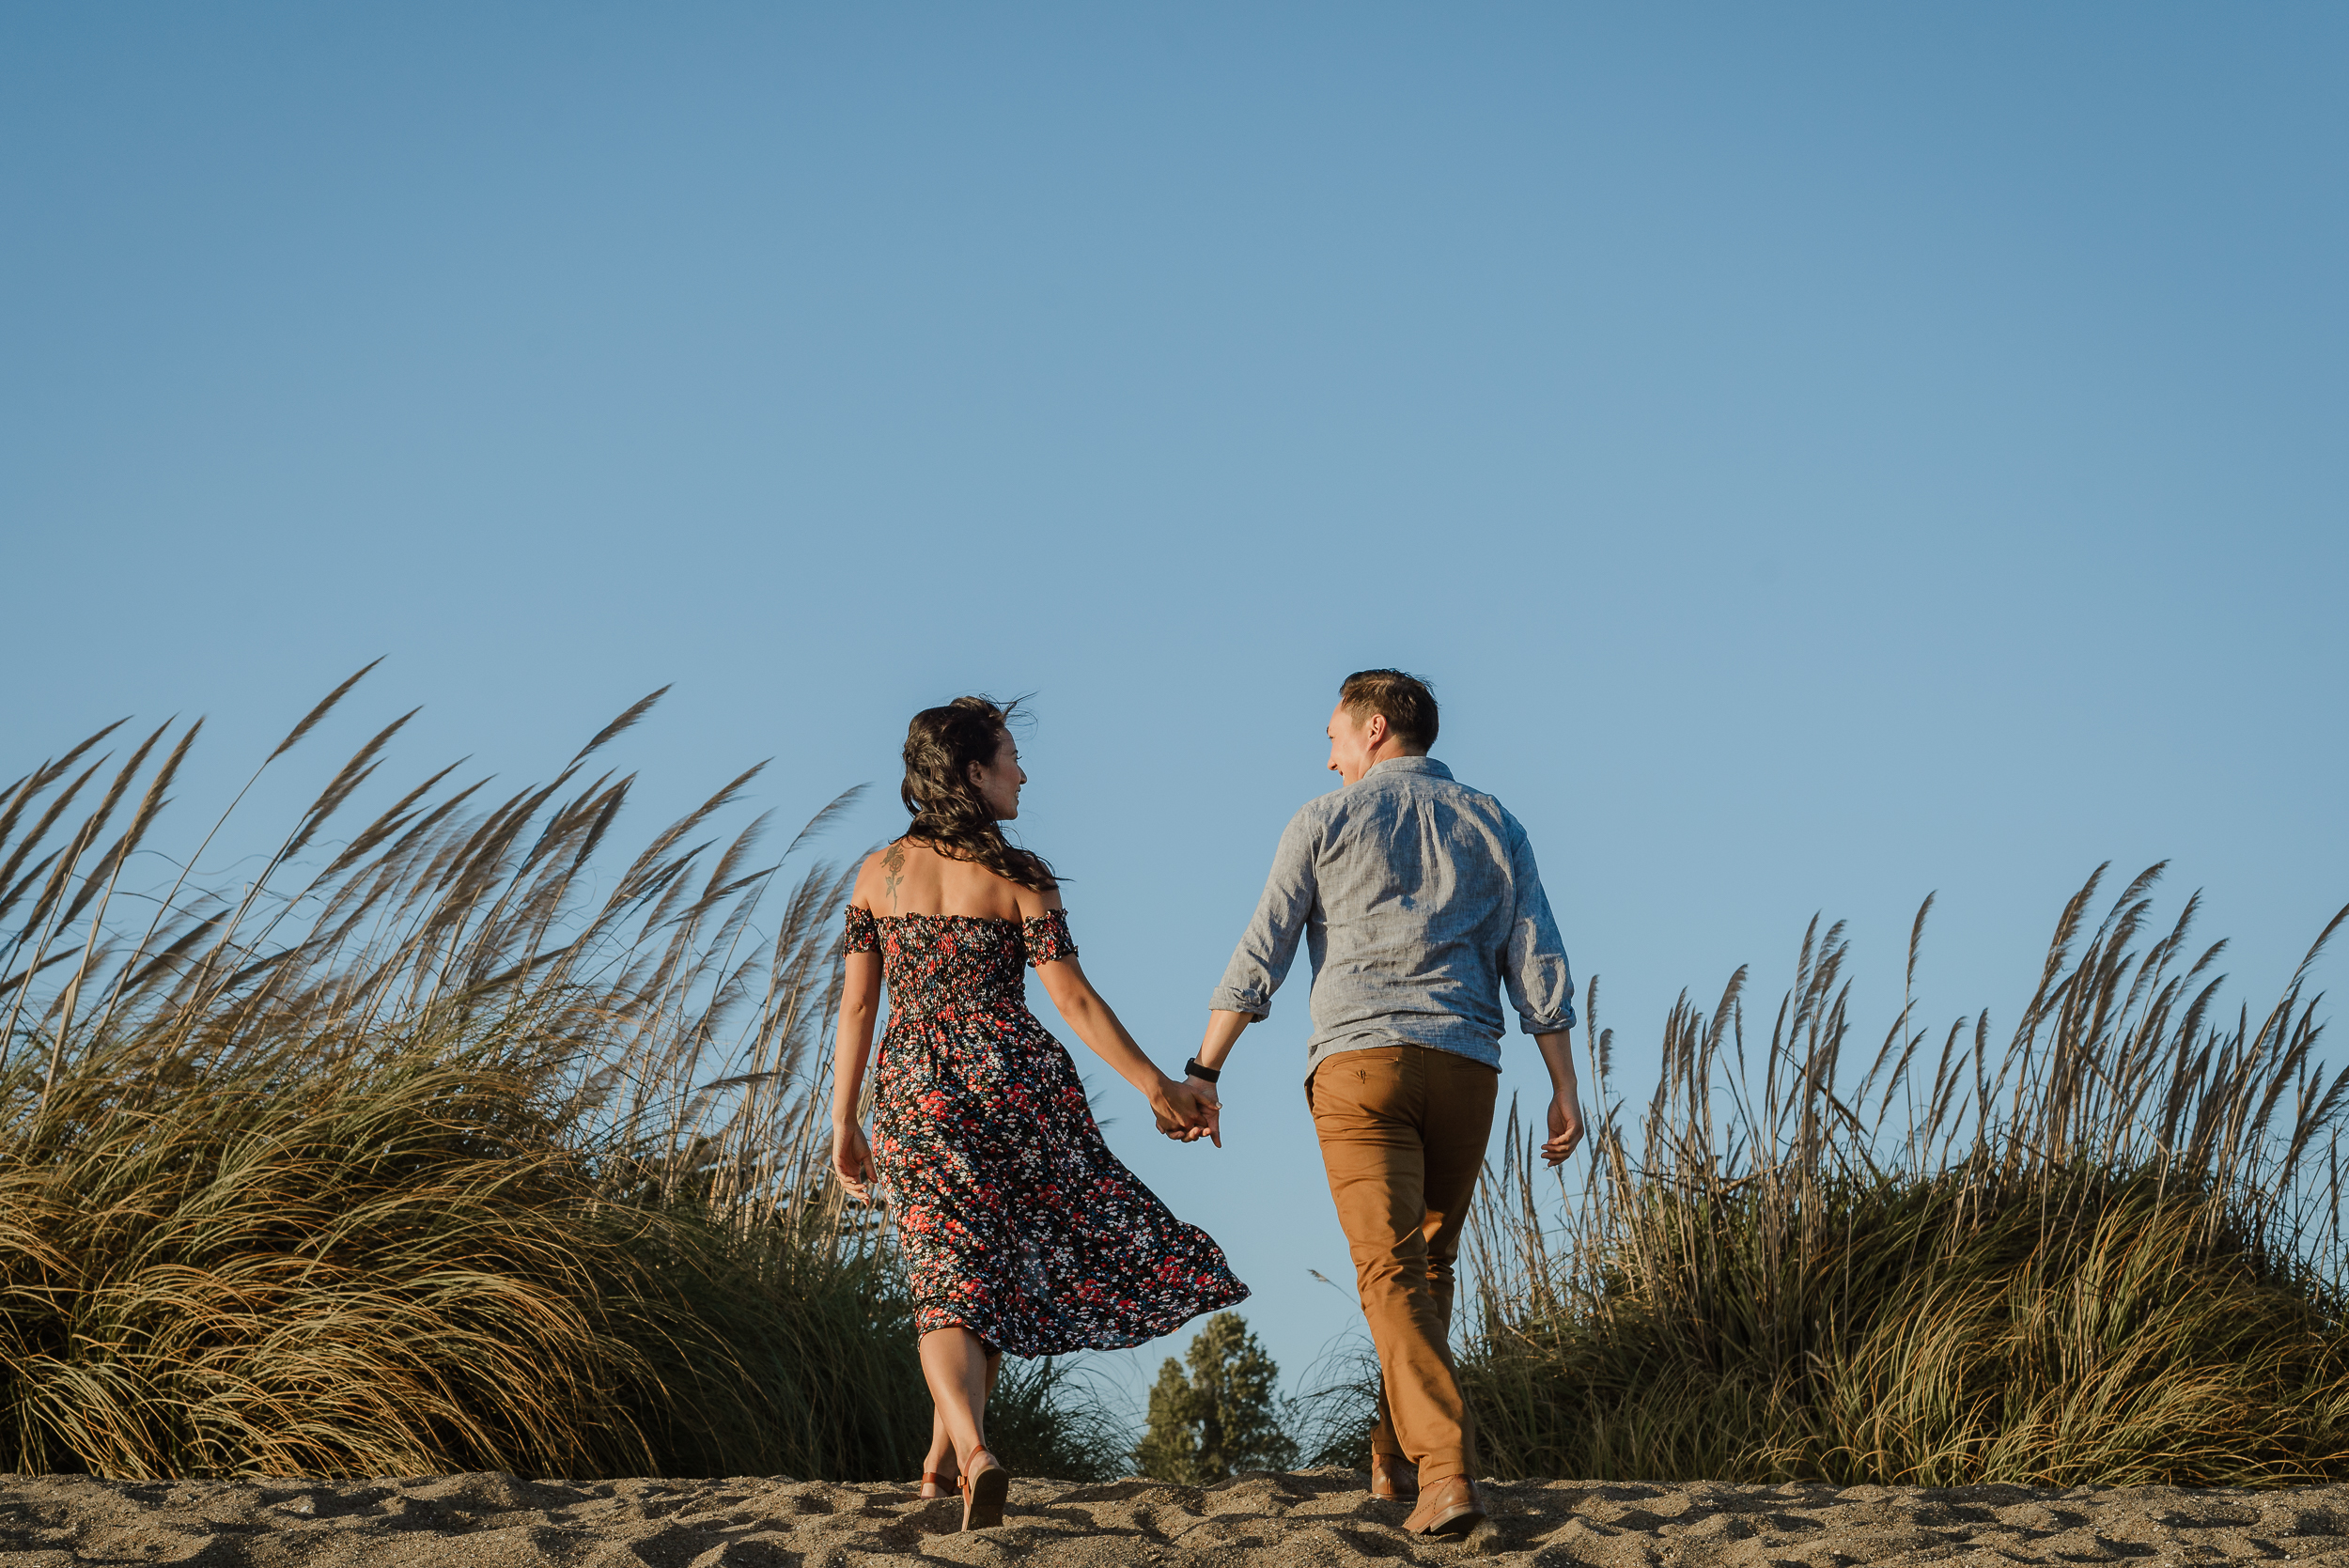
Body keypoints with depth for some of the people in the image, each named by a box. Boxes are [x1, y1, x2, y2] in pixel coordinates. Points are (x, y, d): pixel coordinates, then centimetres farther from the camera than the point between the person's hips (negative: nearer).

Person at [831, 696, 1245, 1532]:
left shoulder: (878, 874, 5)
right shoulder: (1017, 877, -4)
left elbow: (857, 1003, 5)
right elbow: (1073, 1000, -7)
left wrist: (844, 1124, 10)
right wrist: (1158, 1086, -2)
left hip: (915, 1089, 2)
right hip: (1014, 1081, -2)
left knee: (950, 1282, 0)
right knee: (999, 1265, 18)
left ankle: (970, 1448, -25)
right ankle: (945, 1453, 20)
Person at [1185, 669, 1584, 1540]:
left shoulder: (1326, 821, 6)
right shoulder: (1492, 827, 15)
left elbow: (1259, 956, 2)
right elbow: (1538, 966, 7)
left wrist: (1204, 1072, 4)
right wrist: (1566, 1089, 6)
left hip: (1360, 1059, -3)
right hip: (1465, 1067, 3)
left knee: (1391, 1272, -9)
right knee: (1428, 1264, 19)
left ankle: (1445, 1471, -24)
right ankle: (1394, 1460, 25)